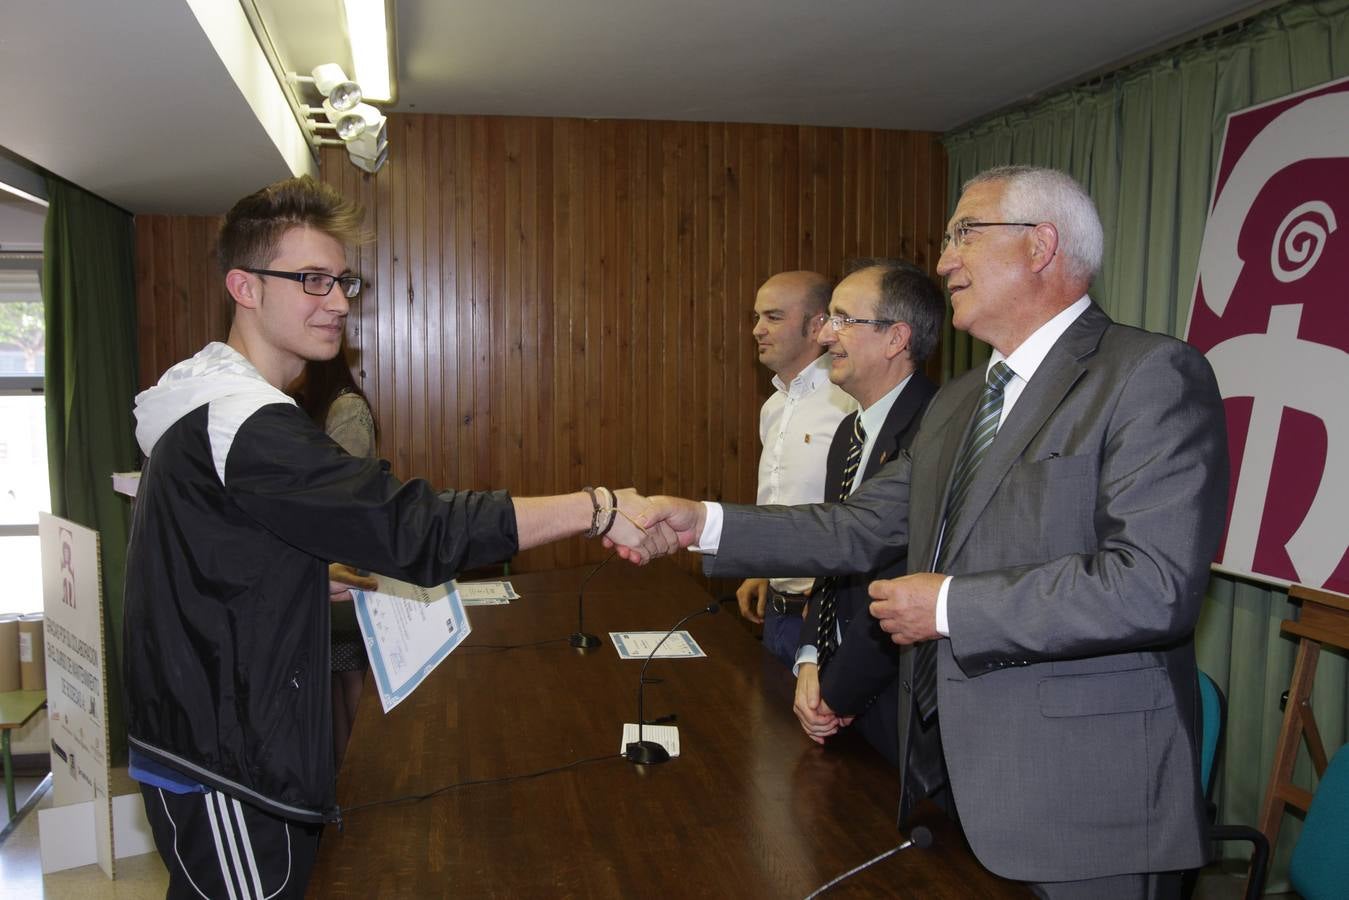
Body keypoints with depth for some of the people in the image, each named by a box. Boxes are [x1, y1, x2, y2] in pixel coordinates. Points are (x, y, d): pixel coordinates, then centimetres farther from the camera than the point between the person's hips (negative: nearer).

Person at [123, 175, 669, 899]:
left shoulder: (215, 406, 11)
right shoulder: (243, 425, -24)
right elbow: (414, 527, -32)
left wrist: (340, 584, 8)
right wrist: (598, 509, -32)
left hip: (216, 740, 10)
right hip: (222, 775, -10)